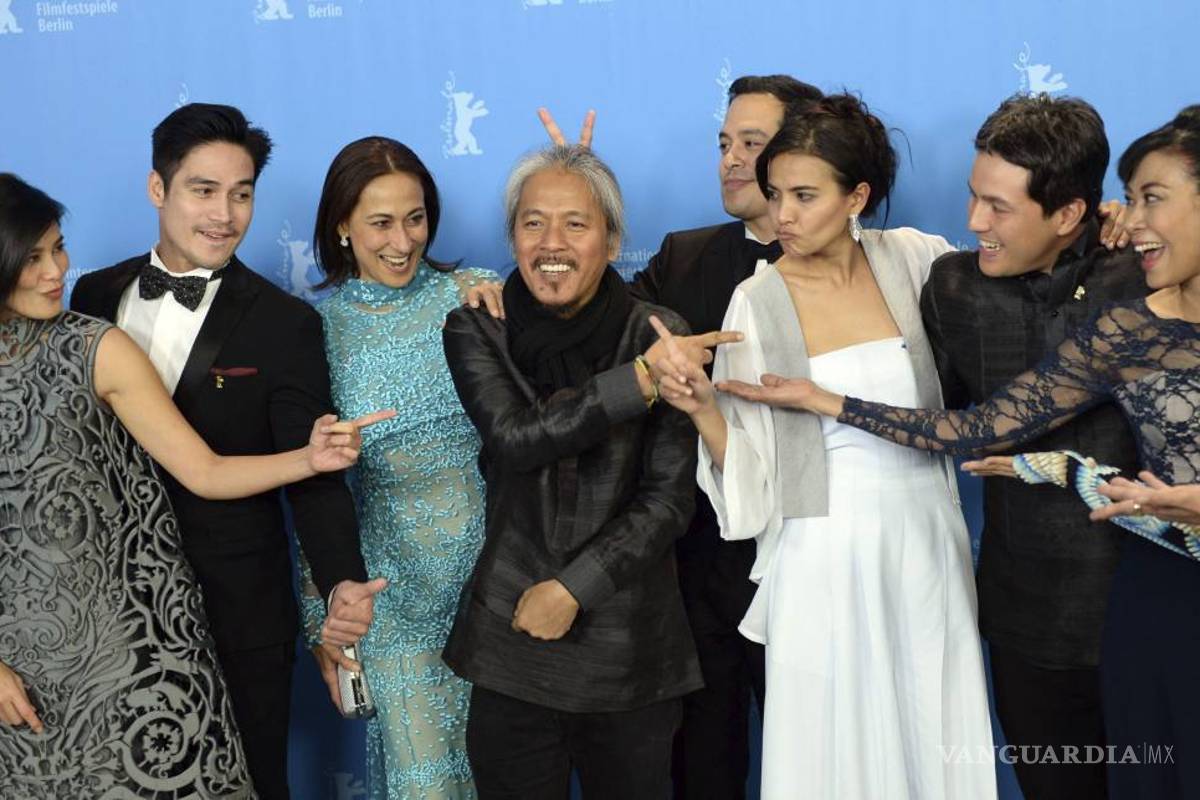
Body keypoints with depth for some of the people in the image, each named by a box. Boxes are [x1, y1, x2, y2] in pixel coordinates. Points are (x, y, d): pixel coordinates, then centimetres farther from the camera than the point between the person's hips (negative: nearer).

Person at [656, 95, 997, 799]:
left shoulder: (909, 259, -1)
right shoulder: (757, 301, -5)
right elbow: (749, 471, -3)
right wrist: (704, 410, -21)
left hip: (927, 542, 2)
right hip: (824, 559, -2)